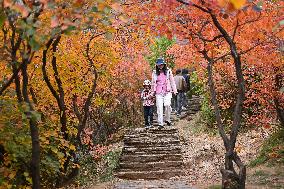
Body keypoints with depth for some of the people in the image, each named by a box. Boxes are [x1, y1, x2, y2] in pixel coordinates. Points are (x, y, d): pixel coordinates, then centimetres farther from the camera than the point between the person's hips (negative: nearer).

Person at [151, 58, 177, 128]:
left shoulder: (168, 71, 5)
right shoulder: (155, 73, 8)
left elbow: (172, 81, 11)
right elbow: (153, 83, 17)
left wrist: (174, 90, 8)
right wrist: (152, 92, 20)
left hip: (167, 91, -1)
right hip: (158, 92, 1)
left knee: (167, 105, -17)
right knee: (159, 107, -5)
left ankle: (167, 119, 7)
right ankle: (160, 124, -1)